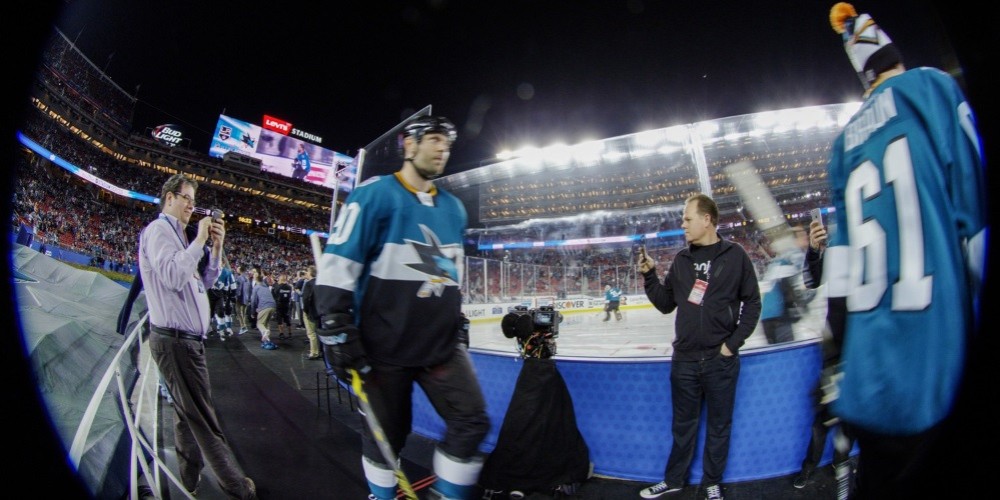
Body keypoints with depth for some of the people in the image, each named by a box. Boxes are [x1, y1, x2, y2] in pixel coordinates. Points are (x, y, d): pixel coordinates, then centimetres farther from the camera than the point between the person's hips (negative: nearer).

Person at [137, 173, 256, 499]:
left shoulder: (176, 234, 18)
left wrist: (216, 247, 3)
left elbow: (204, 282, 16)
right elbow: (174, 276, -25)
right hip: (176, 340, -10)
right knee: (205, 419, -4)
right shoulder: (159, 230, -10)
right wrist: (199, 240, -17)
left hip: (185, 339, 10)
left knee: (188, 413, 16)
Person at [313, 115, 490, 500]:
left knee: (471, 422, 0)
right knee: (385, 436, 9)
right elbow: (336, 265, -12)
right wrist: (336, 331, -16)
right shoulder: (374, 196, -9)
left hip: (441, 345, 6)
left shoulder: (453, 208, 11)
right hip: (384, 348, -5)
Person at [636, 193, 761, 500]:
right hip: (684, 359, 3)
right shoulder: (682, 260, 5)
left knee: (719, 426, 12)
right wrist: (649, 276, -5)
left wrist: (733, 343, -7)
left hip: (720, 360, -3)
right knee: (683, 424, 15)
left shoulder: (734, 255, -4)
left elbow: (752, 303, -2)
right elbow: (665, 304, 8)